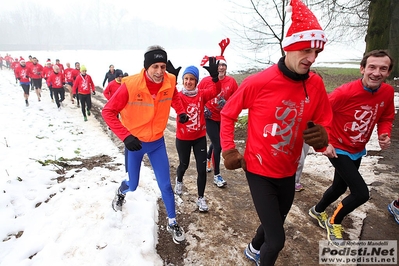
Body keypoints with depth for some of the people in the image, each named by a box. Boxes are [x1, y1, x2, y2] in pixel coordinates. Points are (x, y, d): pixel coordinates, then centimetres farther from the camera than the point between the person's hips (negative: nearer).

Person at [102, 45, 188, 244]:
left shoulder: (170, 81, -14)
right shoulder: (130, 85, -26)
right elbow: (108, 112, -18)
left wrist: (180, 112, -4)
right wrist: (125, 136, -26)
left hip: (157, 142, 2)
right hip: (135, 142, -2)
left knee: (165, 185, 6)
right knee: (132, 185, 15)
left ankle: (172, 223, 28)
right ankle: (121, 192, 55)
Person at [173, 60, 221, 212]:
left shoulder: (202, 95, -5)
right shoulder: (179, 96, -10)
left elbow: (215, 91, -21)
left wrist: (215, 76, -39)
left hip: (200, 137, 1)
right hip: (183, 138, -1)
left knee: (202, 169, 1)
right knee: (184, 164, 19)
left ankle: (201, 198, 19)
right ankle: (179, 181, 54)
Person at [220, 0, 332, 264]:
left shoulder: (316, 85, -8)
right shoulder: (258, 82, -21)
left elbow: (322, 124, 1)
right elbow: (228, 114, -7)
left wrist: (322, 138, -22)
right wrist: (229, 150, -13)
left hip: (288, 172, 5)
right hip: (259, 171, -5)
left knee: (275, 222, 26)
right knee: (277, 238, -3)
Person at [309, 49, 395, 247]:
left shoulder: (388, 92, -8)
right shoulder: (345, 92, -27)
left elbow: (386, 118, 8)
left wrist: (384, 134, -12)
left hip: (358, 151, 7)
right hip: (338, 149, -7)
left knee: (340, 187, 22)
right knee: (361, 193, -11)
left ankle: (317, 211, 49)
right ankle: (334, 222, 18)